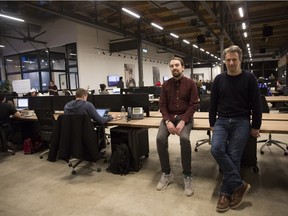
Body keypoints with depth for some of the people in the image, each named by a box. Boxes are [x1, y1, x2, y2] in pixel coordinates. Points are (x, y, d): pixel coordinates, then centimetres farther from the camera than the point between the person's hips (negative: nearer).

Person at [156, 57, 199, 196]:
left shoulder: (190, 83, -1)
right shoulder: (166, 85, 7)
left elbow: (193, 105, -7)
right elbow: (162, 105, 3)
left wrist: (183, 121, -20)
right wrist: (168, 121, -15)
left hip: (185, 116, -2)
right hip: (169, 116, 3)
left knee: (184, 138, -32)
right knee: (160, 138, -24)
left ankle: (187, 176, -14)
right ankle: (166, 174, -5)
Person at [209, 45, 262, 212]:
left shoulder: (249, 78, -1)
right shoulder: (219, 79, 6)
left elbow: (256, 104, 1)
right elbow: (213, 103, 9)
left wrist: (255, 127, 0)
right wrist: (212, 124, 8)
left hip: (241, 123, -2)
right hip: (222, 121, 2)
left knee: (233, 157, -8)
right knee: (216, 149, -21)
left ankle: (226, 193, 6)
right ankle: (240, 185, -7)